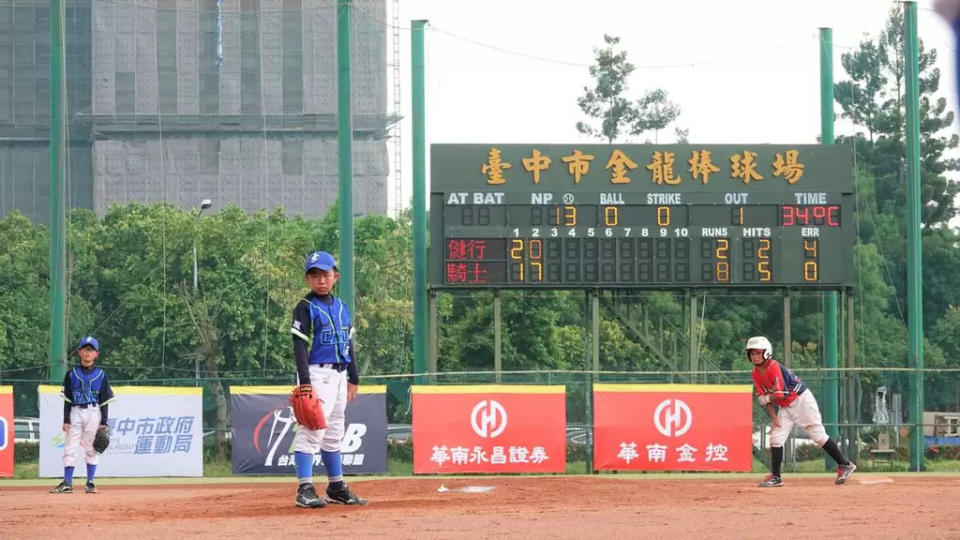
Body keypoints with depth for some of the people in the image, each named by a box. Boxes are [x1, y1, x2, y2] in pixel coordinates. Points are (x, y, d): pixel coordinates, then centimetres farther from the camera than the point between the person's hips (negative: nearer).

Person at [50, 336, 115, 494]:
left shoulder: (101, 375, 5)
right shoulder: (71, 374, 7)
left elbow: (104, 401, 4)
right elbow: (67, 399, 6)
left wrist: (104, 423, -1)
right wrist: (66, 420, -2)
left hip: (94, 413, -1)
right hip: (75, 413, 1)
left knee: (92, 448, 2)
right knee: (70, 448, -4)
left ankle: (90, 483, 7)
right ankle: (67, 483, -3)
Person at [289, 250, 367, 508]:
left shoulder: (341, 307, 14)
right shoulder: (305, 308, -7)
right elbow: (300, 347, -13)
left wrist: (353, 378, 16)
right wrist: (305, 383, -21)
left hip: (339, 375, 8)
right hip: (317, 373, -8)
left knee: (334, 433, 15)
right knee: (312, 429, -15)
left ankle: (337, 487, 23)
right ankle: (305, 489, -18)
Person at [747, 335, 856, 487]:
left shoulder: (773, 367, -24)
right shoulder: (756, 374, 0)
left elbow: (781, 394, -28)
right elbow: (767, 400, 2)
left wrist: (764, 397, -14)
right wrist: (774, 419, -7)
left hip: (801, 399, -8)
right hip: (785, 407, 8)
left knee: (818, 435, -5)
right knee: (775, 438, -2)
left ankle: (845, 465, 5)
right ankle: (775, 477, 3)